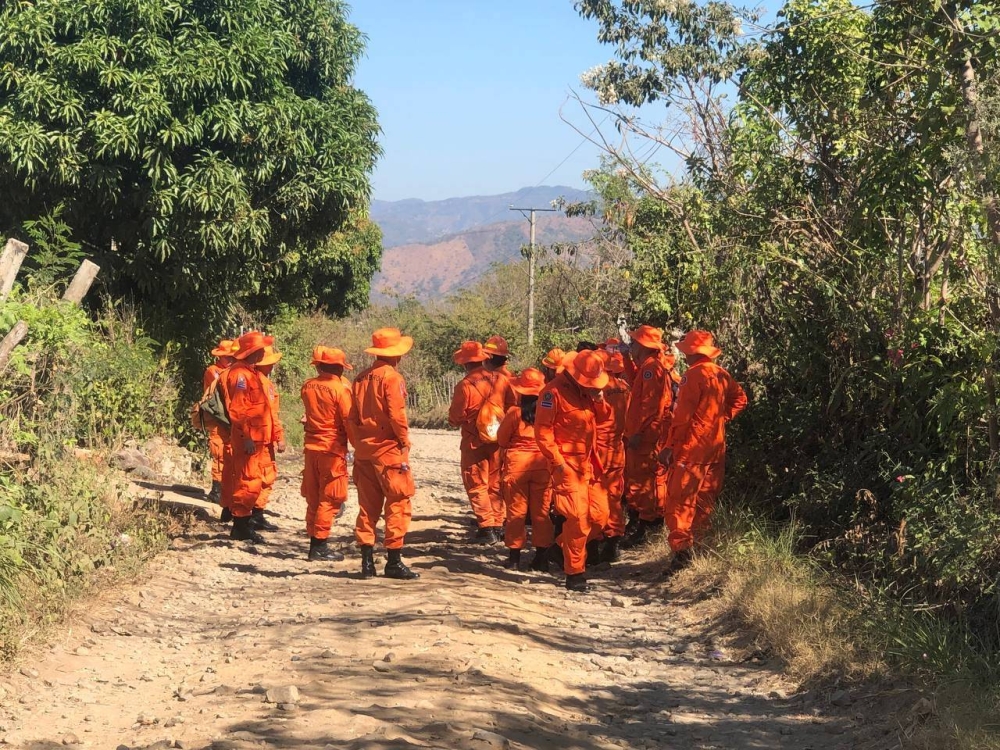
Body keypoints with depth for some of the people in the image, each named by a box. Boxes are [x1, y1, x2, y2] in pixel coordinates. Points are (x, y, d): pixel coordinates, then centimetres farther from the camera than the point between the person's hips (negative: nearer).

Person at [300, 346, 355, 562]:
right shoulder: (340, 389, -13)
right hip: (333, 449, -6)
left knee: (313, 498, 13)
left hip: (311, 447, 6)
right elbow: (349, 421, -12)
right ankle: (320, 546, -1)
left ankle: (314, 541, 19)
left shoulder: (307, 386, 3)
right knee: (329, 499, 0)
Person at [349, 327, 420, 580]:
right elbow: (396, 414, -17)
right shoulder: (392, 377, -11)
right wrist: (405, 442, -7)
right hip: (388, 449, -7)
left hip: (364, 449, 7)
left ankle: (367, 560, 12)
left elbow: (352, 417, 11)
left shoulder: (361, 378, 10)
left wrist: (359, 443, 16)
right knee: (398, 504, 0)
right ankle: (394, 562, -1)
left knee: (368, 505, 11)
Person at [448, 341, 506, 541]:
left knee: (477, 486, 5)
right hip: (499, 440, 4)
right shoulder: (501, 379, -3)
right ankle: (498, 525, 15)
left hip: (474, 442, -4)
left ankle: (487, 527, -1)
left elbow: (455, 417, -10)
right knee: (496, 483, 15)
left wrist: (457, 421, 12)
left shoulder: (464, 385, -17)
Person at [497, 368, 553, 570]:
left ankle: (514, 555, 9)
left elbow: (501, 440, 2)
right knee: (541, 512, 9)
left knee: (516, 511, 7)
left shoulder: (514, 413, -10)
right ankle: (541, 555, 10)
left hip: (516, 464, -1)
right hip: (543, 465, 1)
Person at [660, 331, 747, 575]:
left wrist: (670, 445, -14)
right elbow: (740, 398, 19)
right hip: (717, 447, 8)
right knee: (706, 498, 16)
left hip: (692, 446, -8)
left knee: (680, 499, -8)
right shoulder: (721, 375, 9)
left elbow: (683, 414, -17)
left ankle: (682, 549, -18)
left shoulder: (693, 375, -13)